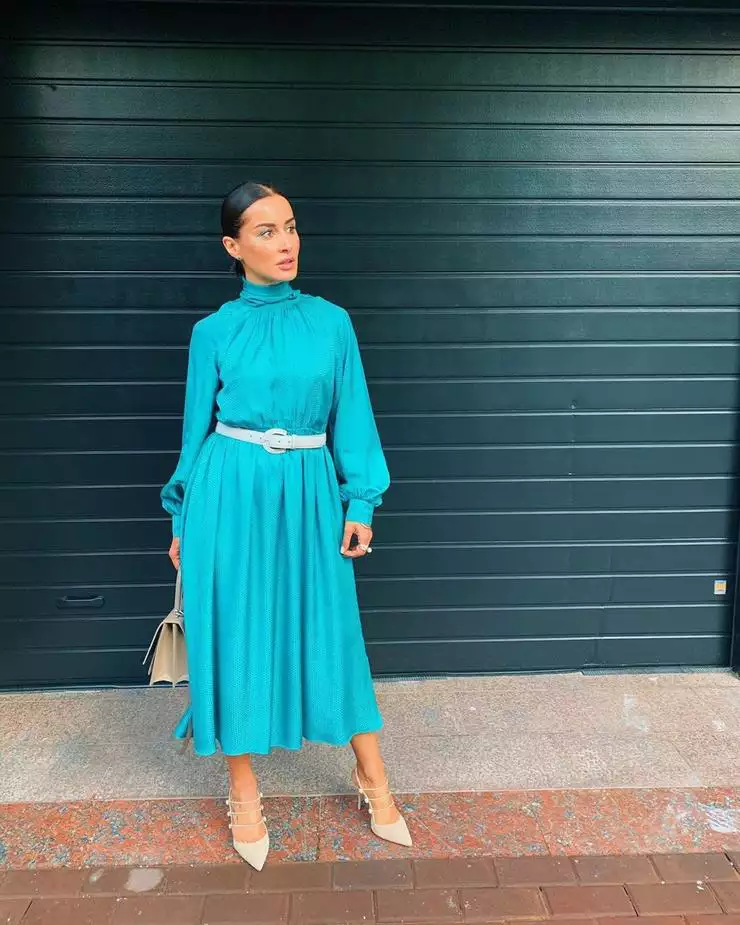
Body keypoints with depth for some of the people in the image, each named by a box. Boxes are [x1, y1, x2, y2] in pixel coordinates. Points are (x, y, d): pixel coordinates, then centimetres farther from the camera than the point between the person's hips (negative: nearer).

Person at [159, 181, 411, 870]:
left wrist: (360, 502, 1)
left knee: (331, 631, 8)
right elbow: (197, 428, 7)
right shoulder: (214, 332, 1)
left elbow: (350, 417, 5)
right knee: (235, 633, 7)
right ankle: (244, 791, 28)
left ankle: (372, 777, 28)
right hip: (231, 495, 0)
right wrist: (184, 521, 9)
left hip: (309, 495, 1)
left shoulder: (331, 322, 3)